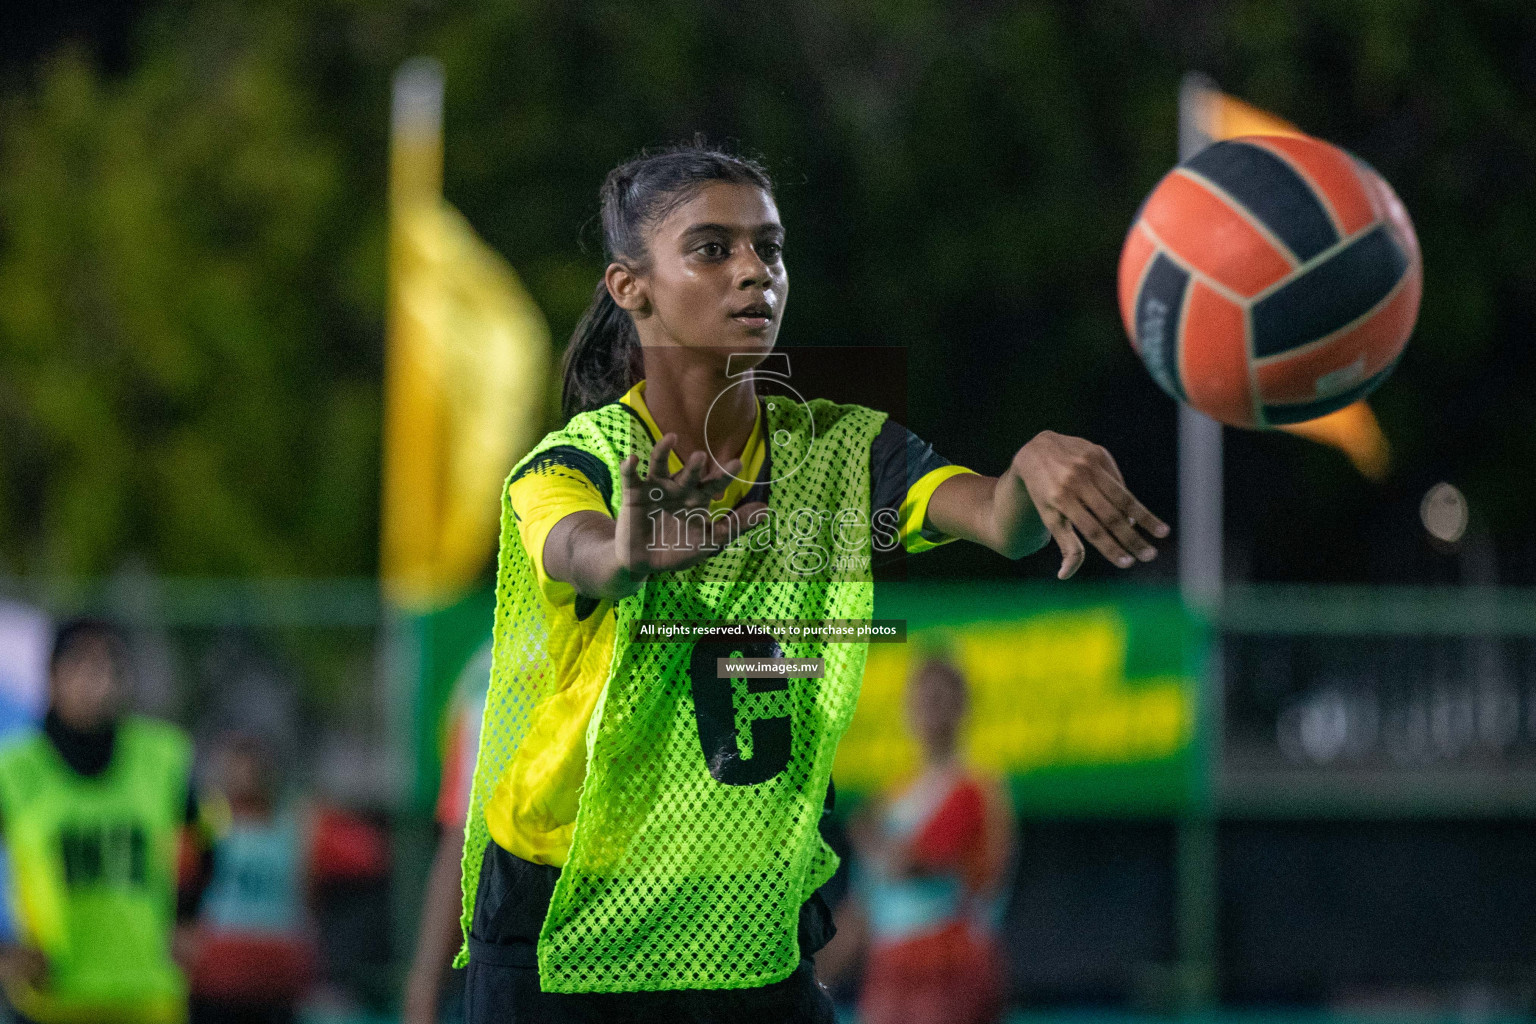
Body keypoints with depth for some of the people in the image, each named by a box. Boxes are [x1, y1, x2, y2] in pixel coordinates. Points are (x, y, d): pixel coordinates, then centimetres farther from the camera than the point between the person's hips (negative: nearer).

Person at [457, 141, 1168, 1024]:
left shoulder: (842, 451, -2)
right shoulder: (571, 465, -11)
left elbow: (1001, 521, -20)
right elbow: (579, 553, -34)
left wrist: (1035, 470, -44)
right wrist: (634, 551, -58)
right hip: (562, 941, -3)